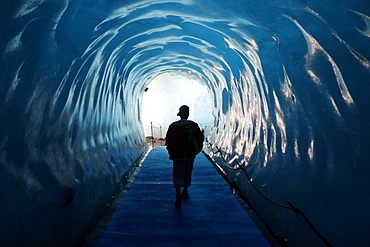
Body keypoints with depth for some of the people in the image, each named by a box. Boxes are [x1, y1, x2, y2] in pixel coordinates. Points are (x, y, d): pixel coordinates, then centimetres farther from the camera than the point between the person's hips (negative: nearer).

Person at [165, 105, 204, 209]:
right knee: (187, 173, 18)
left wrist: (171, 152, 8)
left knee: (177, 174, 2)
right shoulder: (193, 125, -4)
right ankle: (185, 191, 32)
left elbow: (168, 141, -4)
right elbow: (200, 138, 0)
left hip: (177, 155, -1)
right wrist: (196, 150, 13)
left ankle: (178, 193, -15)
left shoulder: (173, 126, -5)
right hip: (190, 155, 1)